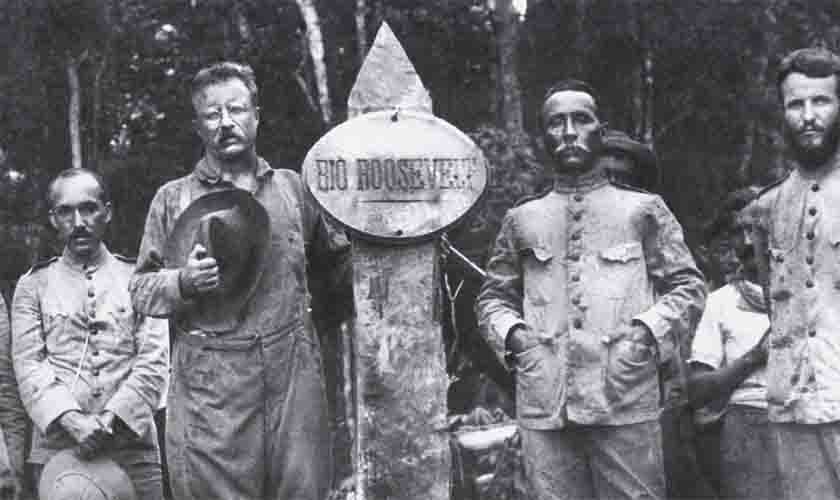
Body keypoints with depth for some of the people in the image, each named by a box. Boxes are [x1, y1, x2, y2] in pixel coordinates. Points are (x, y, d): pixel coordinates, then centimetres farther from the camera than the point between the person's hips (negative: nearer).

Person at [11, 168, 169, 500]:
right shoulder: (33, 285, 9)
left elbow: (154, 361, 0)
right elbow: (28, 364, -1)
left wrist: (111, 419, -14)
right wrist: (72, 421, -16)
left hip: (132, 443, 0)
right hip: (56, 445, 0)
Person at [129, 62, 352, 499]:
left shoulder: (292, 188, 12)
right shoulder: (173, 198, 6)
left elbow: (336, 262, 23)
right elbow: (141, 289, 8)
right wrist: (183, 284, -10)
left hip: (293, 376, 2)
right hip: (210, 385, -2)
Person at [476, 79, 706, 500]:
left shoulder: (643, 210, 9)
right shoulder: (521, 220, 15)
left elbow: (687, 286, 9)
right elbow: (493, 296, 21)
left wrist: (648, 331, -7)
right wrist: (511, 332, 1)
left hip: (626, 401, -2)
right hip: (543, 406, 2)